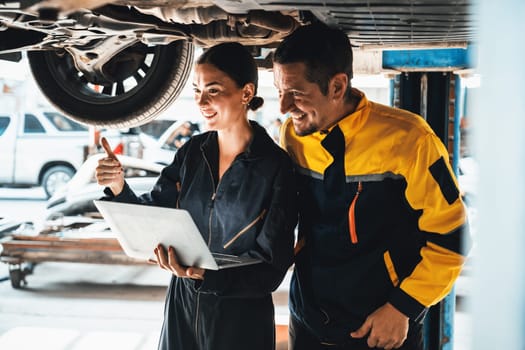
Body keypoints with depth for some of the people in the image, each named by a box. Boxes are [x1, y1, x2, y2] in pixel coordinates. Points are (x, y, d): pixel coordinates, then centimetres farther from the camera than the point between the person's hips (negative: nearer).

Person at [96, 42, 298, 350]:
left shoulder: (277, 166, -16)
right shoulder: (193, 151, -1)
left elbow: (270, 269, -17)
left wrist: (205, 275, -31)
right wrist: (119, 189, -18)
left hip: (241, 320, -4)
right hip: (183, 305, 5)